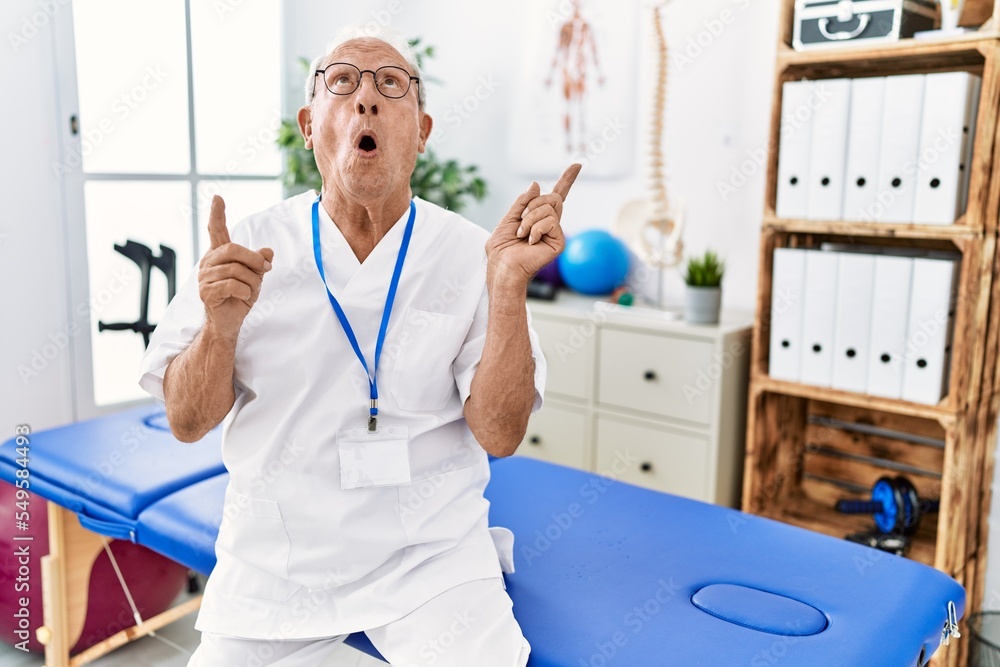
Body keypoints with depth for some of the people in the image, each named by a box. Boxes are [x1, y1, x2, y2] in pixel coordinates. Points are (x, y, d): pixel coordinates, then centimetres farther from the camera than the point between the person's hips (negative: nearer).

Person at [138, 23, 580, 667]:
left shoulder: (470, 254, -7)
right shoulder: (247, 247, -4)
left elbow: (500, 435, -12)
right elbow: (187, 422, -2)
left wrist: (509, 286, -23)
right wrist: (220, 328, -21)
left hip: (430, 555, -1)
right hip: (273, 560, 2)